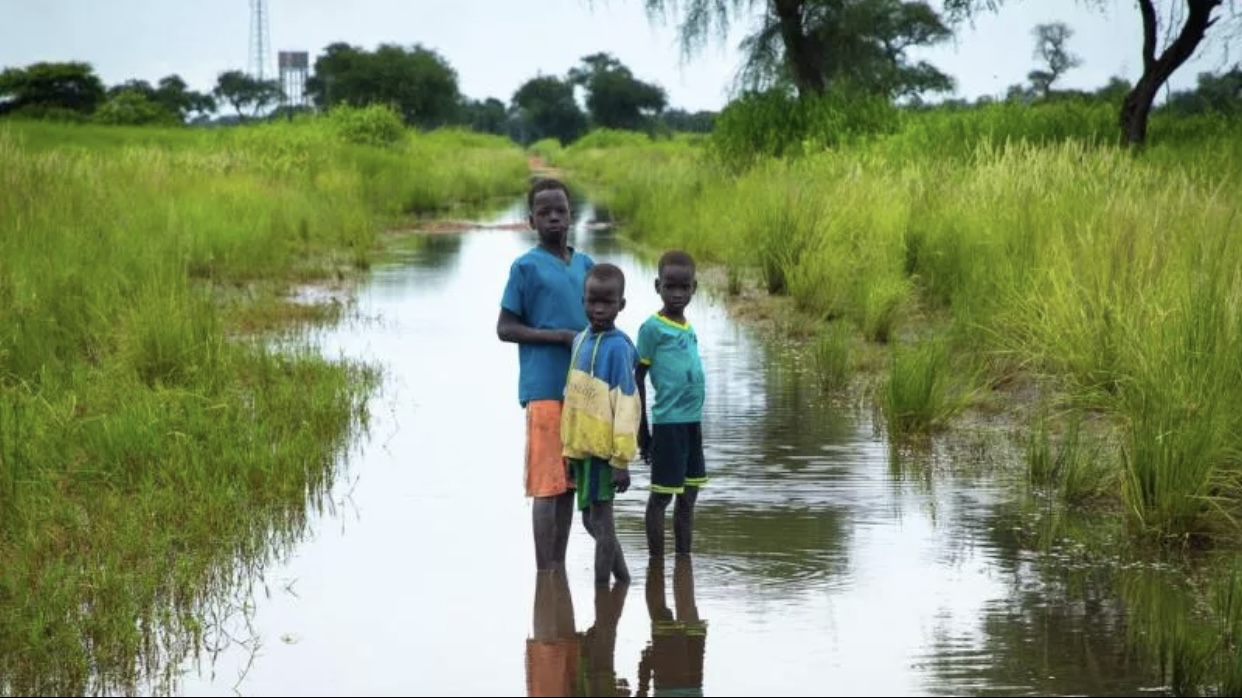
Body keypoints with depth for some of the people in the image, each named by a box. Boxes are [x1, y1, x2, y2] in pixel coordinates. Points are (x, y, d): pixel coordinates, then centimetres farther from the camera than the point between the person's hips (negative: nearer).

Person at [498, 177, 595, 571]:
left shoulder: (585, 265, 13)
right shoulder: (526, 267, -4)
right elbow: (505, 328, -6)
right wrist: (563, 337, -14)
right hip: (544, 389, -6)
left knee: (570, 480, 9)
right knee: (547, 484, -8)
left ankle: (559, 567, 17)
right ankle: (545, 573, -4)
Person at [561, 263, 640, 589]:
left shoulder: (617, 347, -14)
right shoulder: (580, 340, 8)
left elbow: (626, 406, -16)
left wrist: (621, 460, -17)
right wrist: (570, 450, 16)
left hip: (604, 449, -8)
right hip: (582, 447, 8)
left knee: (600, 518, -1)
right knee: (592, 518, 16)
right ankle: (622, 576, 31)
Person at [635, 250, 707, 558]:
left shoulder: (689, 328, 13)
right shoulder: (652, 328, -8)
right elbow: (638, 377, -7)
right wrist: (642, 430, -8)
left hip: (692, 421, 8)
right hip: (668, 422, -8)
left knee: (688, 496, 12)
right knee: (661, 496, -1)